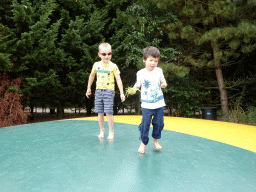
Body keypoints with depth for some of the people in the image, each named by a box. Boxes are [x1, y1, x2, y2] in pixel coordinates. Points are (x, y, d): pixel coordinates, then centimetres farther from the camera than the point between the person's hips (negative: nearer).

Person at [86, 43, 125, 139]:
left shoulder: (113, 66, -6)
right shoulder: (96, 65, 5)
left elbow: (118, 80, -6)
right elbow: (92, 76, 20)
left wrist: (122, 93, -10)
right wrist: (88, 88, 24)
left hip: (109, 91, -3)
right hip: (98, 90, 4)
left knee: (109, 112, -5)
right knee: (100, 112, 6)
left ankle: (111, 131, 9)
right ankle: (101, 131, 20)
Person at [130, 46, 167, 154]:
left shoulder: (159, 71, 1)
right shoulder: (140, 73, -3)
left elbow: (163, 81, 13)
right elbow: (138, 85, 6)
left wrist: (164, 84, -10)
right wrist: (134, 88, -15)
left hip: (159, 104, 2)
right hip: (146, 105, -2)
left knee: (158, 123, 10)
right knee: (145, 124, -2)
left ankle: (155, 139, 33)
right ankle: (143, 143, 17)